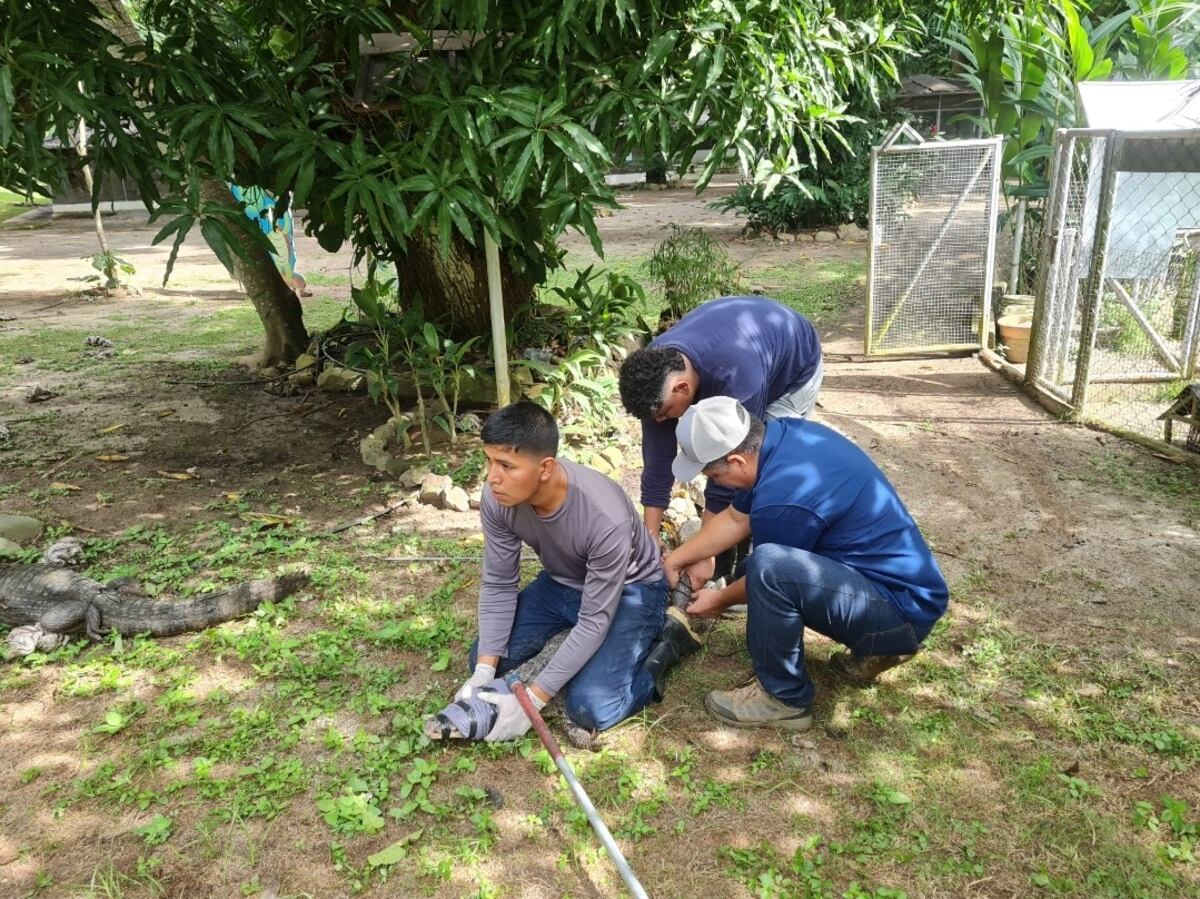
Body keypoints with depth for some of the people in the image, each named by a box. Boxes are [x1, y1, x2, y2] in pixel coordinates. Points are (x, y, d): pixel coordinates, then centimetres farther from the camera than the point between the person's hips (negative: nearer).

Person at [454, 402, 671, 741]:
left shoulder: (607, 519, -39)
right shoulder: (497, 499, -23)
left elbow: (595, 621, -31)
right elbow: (498, 585, -10)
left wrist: (532, 700, -31)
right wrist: (485, 670, -21)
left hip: (630, 589, -6)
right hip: (561, 582, 6)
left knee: (589, 707, -22)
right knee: (484, 659, -3)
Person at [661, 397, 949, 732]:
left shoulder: (781, 500, -28)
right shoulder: (782, 434, -2)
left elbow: (768, 575, -7)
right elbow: (736, 518, 14)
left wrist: (720, 600, 12)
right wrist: (678, 557, 19)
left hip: (904, 609, -10)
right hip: (902, 578, 10)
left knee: (769, 567, -29)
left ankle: (784, 698, -6)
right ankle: (872, 646, 18)